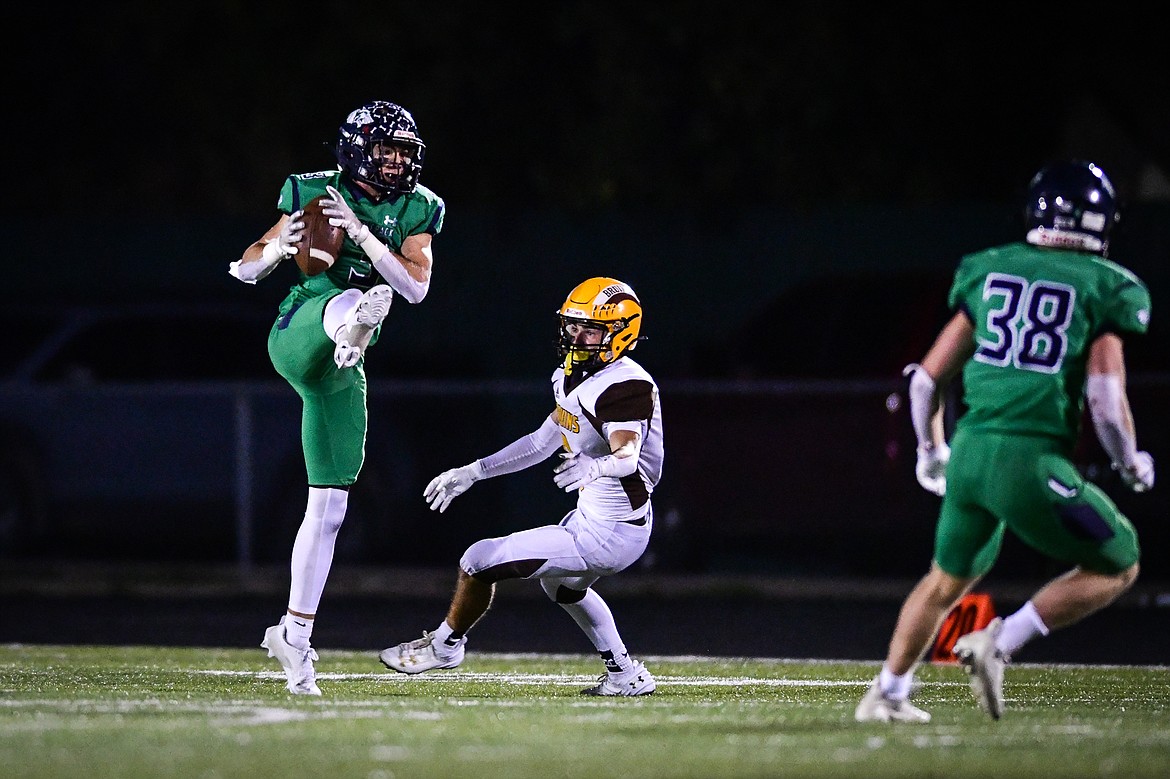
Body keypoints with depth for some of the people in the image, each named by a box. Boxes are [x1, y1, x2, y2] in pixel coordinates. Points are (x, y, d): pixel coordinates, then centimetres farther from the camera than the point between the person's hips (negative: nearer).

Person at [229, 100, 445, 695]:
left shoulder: (418, 211, 7)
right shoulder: (314, 194, 0)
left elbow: (417, 287, -8)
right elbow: (245, 269, 5)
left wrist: (361, 233, -17)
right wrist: (278, 248, -18)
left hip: (338, 373, 5)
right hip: (297, 336, -5)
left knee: (330, 508, 5)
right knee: (347, 299, -39)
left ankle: (294, 633, 12)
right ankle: (354, 325, -78)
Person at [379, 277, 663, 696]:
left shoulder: (625, 387, -26)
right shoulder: (574, 377, 5)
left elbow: (627, 456, -40)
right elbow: (543, 441, 15)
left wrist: (595, 466, -62)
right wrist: (470, 473, 18)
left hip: (605, 536, -10)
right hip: (591, 517, 11)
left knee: (480, 561, -3)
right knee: (562, 585, 38)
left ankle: (445, 644, 23)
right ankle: (626, 675, 42)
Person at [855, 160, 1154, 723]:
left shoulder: (987, 272, 12)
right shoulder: (1106, 288, -1)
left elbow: (927, 380, 13)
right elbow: (1106, 401, -9)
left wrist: (930, 452, 30)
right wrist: (1132, 464, 10)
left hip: (971, 447, 5)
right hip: (1031, 460, -5)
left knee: (948, 578, 28)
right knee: (1117, 567, 12)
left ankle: (886, 694, 29)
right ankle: (1000, 643, -2)